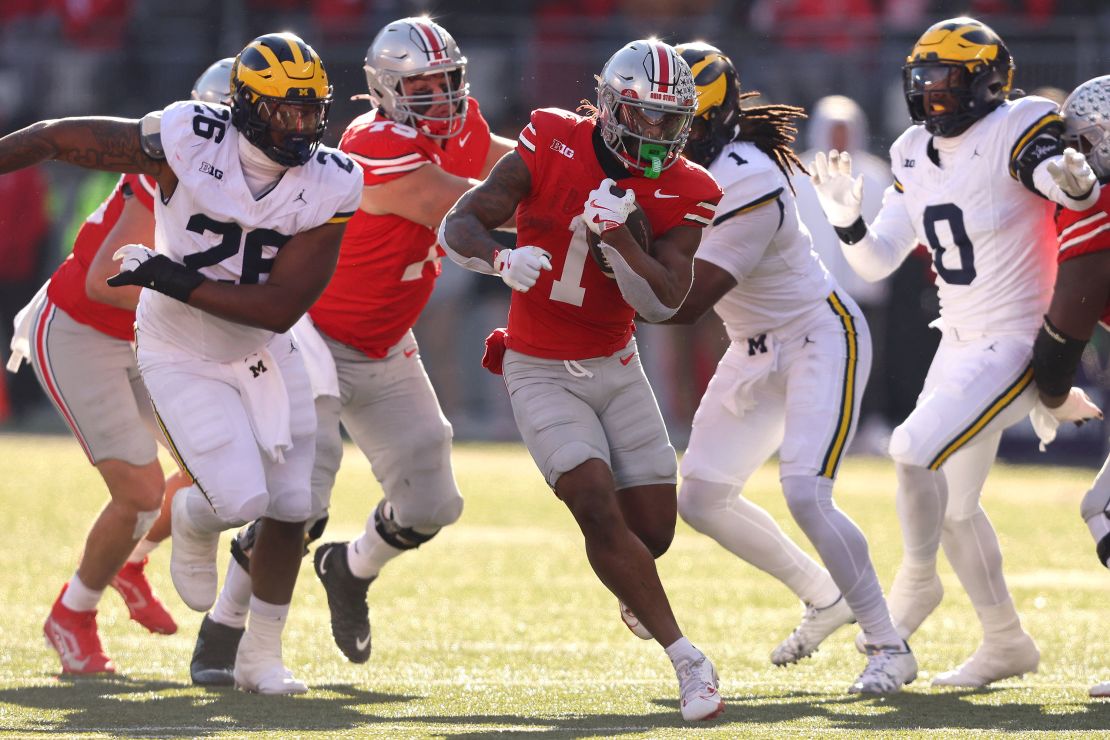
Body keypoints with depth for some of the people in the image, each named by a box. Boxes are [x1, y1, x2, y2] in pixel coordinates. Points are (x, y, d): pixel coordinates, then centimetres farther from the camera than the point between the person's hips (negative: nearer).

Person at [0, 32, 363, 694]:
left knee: (291, 507, 4)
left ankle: (262, 655, 24)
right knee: (240, 498, -15)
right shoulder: (188, 140, -25)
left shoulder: (329, 185, -18)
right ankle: (194, 524, 23)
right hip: (182, 359, -4)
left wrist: (173, 279, -28)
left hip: (264, 354, 4)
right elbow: (58, 138, -15)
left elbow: (280, 308, -22)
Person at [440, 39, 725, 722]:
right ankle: (686, 658, -15)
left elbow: (664, 303, -16)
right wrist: (503, 260, -35)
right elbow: (458, 226, -14)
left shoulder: (681, 193, -7)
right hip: (541, 373, -3)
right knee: (598, 506, -21)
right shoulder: (552, 149, -14)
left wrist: (615, 235, -29)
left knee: (652, 530, 0)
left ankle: (635, 591, 40)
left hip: (616, 366, 3)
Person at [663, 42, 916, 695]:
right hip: (757, 349, 9)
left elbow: (685, 303, -30)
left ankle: (890, 648, -10)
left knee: (805, 495, -22)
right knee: (702, 499, 7)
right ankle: (824, 598, 27)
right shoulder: (680, 165, -5)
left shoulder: (747, 186, -30)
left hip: (819, 339, -9)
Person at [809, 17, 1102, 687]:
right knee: (953, 505, 13)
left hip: (1014, 345, -9)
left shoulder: (1015, 135, -15)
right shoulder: (918, 156, 8)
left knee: (914, 450, -21)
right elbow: (878, 262, 9)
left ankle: (916, 583, 3)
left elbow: (1082, 188, -31)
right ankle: (1007, 644, 27)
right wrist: (846, 217, -9)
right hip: (960, 345, 9)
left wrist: (1070, 176, -54)